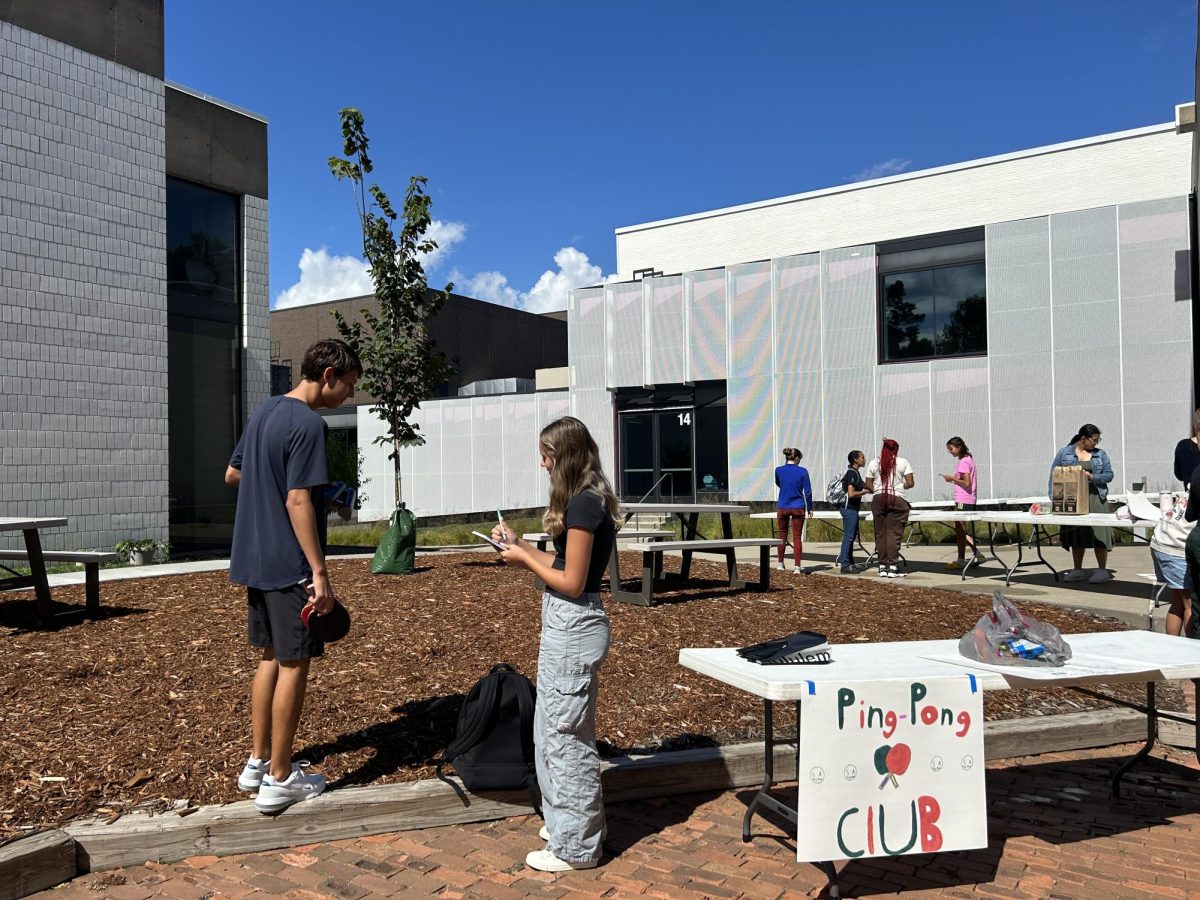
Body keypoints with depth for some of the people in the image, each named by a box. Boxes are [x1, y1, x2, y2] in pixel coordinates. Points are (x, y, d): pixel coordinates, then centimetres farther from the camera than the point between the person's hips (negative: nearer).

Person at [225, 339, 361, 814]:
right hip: (290, 565, -9)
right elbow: (298, 500, -22)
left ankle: (258, 762, 28)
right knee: (294, 665, 1)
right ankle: (280, 779, 10)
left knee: (271, 657, 18)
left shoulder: (264, 412, 11)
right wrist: (319, 572, -21)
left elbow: (232, 474, 20)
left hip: (255, 560, 9)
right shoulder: (308, 424, -17)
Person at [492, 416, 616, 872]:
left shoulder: (583, 504, -20)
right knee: (554, 728, 21)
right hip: (568, 625, 10)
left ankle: (575, 847, 16)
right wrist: (520, 544, 13)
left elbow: (571, 583, -19)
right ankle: (571, 822, 36)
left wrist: (524, 559, -8)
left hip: (572, 628, -10)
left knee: (565, 734, 2)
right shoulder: (587, 500, 11)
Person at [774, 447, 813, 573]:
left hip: (783, 507, 2)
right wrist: (809, 508, 6)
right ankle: (797, 566, 0)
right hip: (798, 508, -1)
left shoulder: (779, 470, -3)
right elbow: (808, 492, -3)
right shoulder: (802, 471, -8)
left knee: (782, 535, 17)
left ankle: (780, 563, 26)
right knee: (797, 537, 3)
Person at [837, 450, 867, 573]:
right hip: (849, 508, -10)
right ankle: (845, 565, -2)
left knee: (852, 535, 16)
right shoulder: (852, 473, -17)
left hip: (852, 508, 10)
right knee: (848, 536, -6)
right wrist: (864, 491, -11)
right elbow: (851, 494, -24)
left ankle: (849, 562, 25)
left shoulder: (854, 472, 14)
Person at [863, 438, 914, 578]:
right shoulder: (903, 462, 1)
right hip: (897, 499, -3)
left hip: (878, 499, 3)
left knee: (880, 533, 6)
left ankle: (882, 567, 7)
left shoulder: (873, 463, 7)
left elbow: (868, 485, 7)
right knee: (894, 533, -3)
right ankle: (892, 567, -6)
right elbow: (910, 483, -3)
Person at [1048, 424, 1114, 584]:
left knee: (1098, 533, -6)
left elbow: (1108, 475, 4)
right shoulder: (1064, 453, 6)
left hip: (1095, 498, 0)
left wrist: (1092, 477, -14)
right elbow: (1054, 476, 3)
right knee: (1075, 533, 6)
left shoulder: (1100, 455, 11)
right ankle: (1077, 570, 15)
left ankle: (1102, 570, 3)